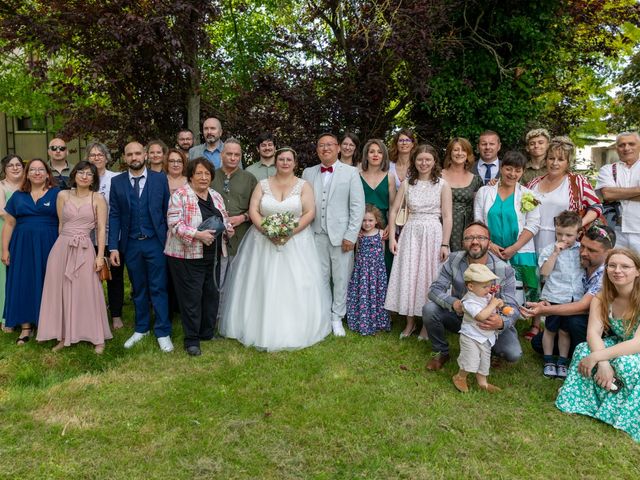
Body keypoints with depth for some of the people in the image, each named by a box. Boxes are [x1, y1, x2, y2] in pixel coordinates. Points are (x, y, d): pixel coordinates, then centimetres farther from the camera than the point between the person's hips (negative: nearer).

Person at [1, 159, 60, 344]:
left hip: (49, 247, -3)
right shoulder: (18, 196, 9)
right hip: (23, 247, 3)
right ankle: (26, 327, 12)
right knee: (23, 284, 4)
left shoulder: (57, 194, 1)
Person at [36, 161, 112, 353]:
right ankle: (64, 335, 20)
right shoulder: (63, 195, 7)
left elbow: (101, 229, -3)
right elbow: (61, 224, 12)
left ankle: (97, 338, 11)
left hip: (84, 250, -3)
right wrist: (64, 244, 11)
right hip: (61, 248, 3)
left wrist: (100, 256, -8)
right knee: (61, 291, 7)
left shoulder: (98, 199, 0)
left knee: (87, 292, 0)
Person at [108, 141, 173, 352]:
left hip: (156, 242, -2)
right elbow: (114, 215, 2)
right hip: (131, 244, 2)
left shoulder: (160, 179, 0)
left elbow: (167, 211, 0)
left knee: (158, 288, 3)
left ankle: (163, 332, 12)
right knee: (138, 289, 13)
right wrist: (114, 247, -4)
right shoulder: (117, 182, 3)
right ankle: (141, 329, 27)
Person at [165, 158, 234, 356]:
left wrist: (228, 227, -2)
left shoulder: (216, 196, 12)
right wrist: (198, 234, -26)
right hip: (187, 256, -6)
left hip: (213, 256, 6)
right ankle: (191, 339, 12)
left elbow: (224, 219, 20)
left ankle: (208, 332, 29)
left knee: (211, 294, 13)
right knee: (191, 297, 0)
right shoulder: (180, 195, -9)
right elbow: (174, 225, -16)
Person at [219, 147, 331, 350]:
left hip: (295, 242, -1)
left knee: (295, 287, -2)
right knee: (262, 286, 1)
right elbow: (253, 210, 0)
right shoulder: (263, 185, 8)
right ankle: (262, 328, 12)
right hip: (264, 240, 2)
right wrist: (267, 231, -16)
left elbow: (310, 213, -4)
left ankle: (295, 331, 9)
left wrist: (290, 232, -17)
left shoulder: (303, 186, 4)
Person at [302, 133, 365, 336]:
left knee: (341, 279, 5)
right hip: (317, 235, 2)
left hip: (341, 235, -2)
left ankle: (336, 318, 19)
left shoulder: (351, 172, 1)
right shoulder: (308, 173, 9)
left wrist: (351, 235, -9)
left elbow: (358, 206, -3)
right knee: (320, 278, 9)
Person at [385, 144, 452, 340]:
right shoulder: (407, 184, 5)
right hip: (410, 234, 2)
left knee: (429, 278, 4)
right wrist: (392, 237, 0)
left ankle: (427, 324, 19)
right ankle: (410, 322, 20)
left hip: (433, 234, -2)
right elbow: (394, 211, 7)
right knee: (407, 277, 4)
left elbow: (447, 217, -4)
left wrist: (445, 244, -9)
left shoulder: (442, 185, -1)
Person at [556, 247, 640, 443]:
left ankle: (623, 415, -14)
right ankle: (590, 401, -9)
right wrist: (603, 363, -39)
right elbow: (593, 333, -20)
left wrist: (597, 356, -37)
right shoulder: (602, 298, -9)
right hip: (618, 347, 5)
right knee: (584, 350, -23)